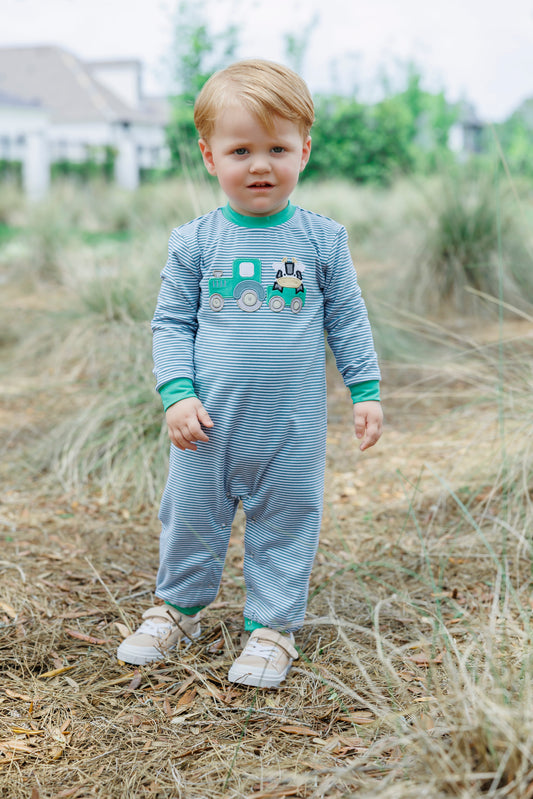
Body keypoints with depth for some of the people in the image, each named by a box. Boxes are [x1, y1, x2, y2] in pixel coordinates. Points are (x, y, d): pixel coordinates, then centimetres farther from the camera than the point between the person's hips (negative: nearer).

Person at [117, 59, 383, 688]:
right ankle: (177, 607, 39)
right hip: (209, 423, 1)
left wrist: (367, 391, 3)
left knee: (286, 524, 10)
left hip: (293, 427, 0)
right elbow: (171, 323, 1)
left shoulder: (322, 240, -3)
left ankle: (272, 626, 28)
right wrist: (176, 394, -9)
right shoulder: (194, 243, -4)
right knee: (190, 517, 15)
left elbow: (347, 321, 5)